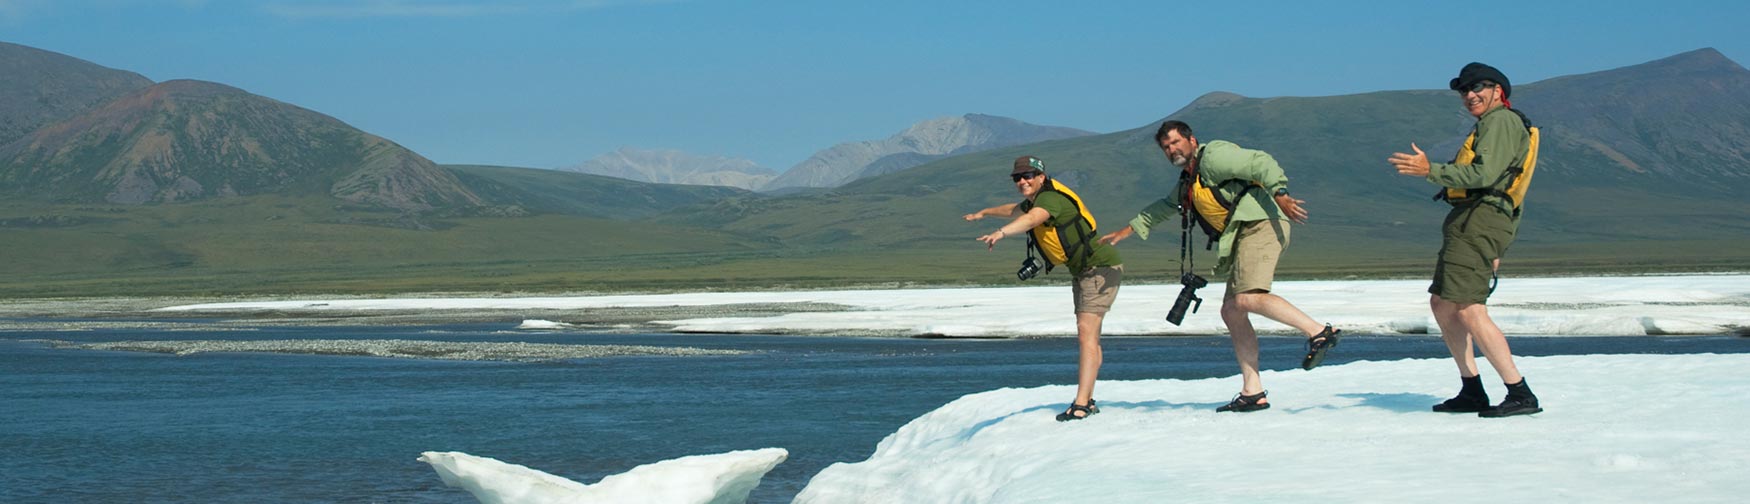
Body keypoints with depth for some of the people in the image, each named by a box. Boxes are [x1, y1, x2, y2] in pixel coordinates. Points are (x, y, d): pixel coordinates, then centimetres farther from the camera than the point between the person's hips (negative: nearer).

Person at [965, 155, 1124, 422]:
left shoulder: (1051, 198, -21)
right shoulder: (1032, 202, 10)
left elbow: (1031, 219, -44)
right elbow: (1015, 210, 35)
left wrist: (1000, 233, -60)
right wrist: (984, 212, 52)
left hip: (1101, 267, -11)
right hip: (1082, 272, 11)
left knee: (1086, 333, -19)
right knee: (1086, 337, 14)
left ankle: (1081, 404, -27)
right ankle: (1086, 401, 20)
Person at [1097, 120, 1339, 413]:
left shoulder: (1213, 156, -1)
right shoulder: (1187, 182, 29)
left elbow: (1260, 163, -12)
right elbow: (1163, 208, 45)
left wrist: (1280, 195, -25)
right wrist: (1125, 232, 47)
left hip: (1260, 224, -10)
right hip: (1244, 236, 10)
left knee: (1248, 298, -28)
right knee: (1231, 311, 4)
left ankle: (1319, 332, -32)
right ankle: (1252, 393, 1)